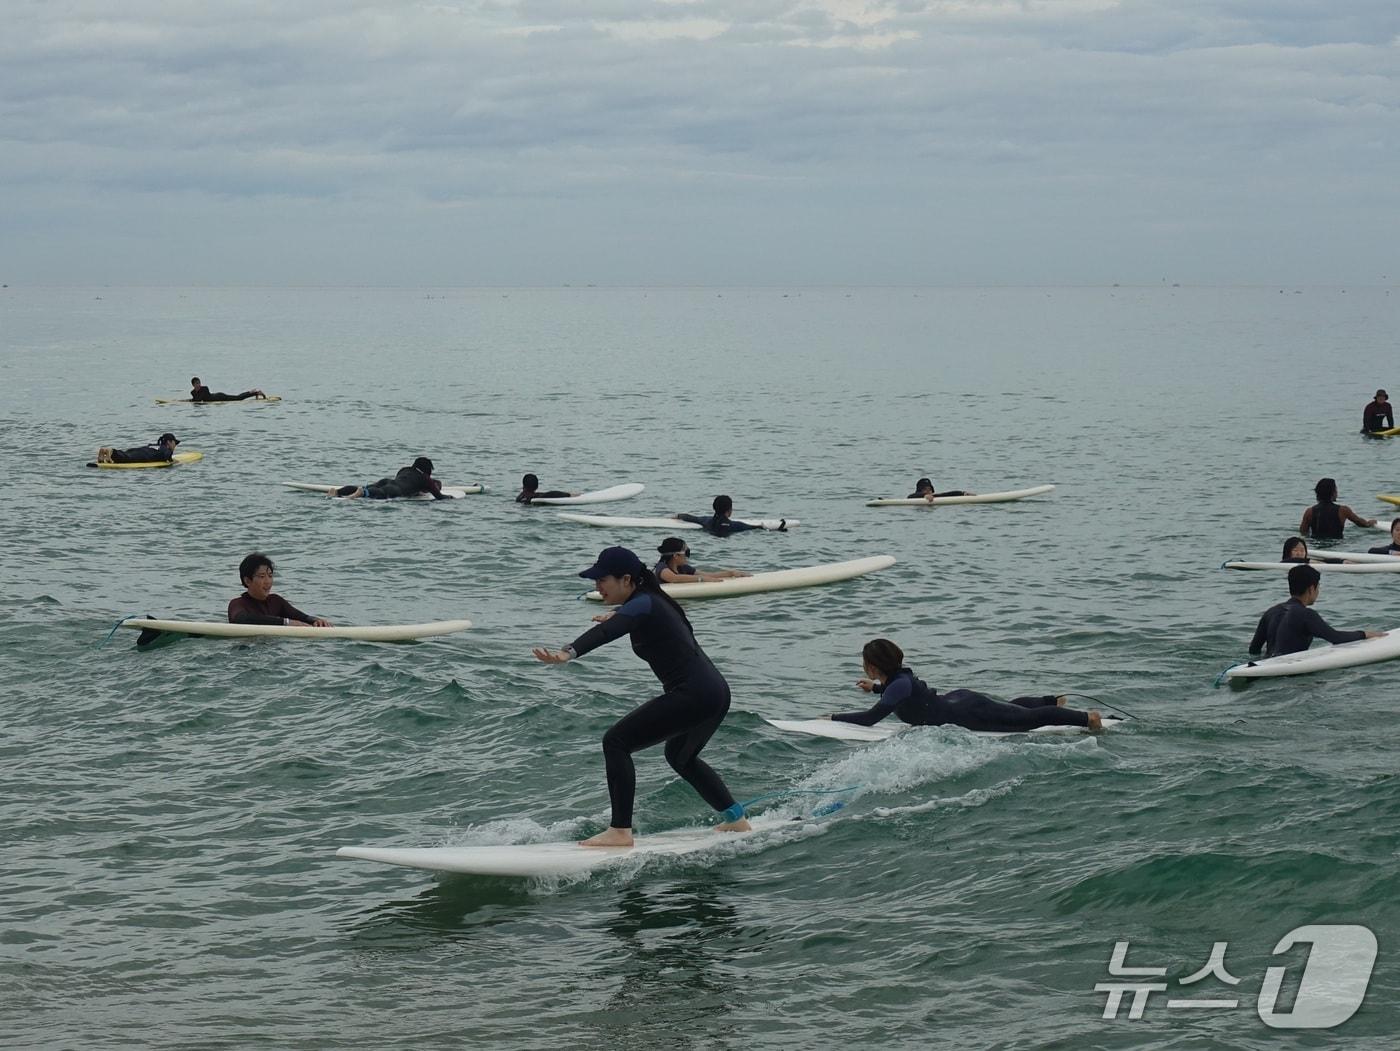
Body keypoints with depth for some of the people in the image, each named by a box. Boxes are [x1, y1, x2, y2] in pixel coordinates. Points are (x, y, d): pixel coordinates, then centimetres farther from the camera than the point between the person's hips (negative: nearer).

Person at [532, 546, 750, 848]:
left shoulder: (641, 605, -13)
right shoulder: (652, 600, 16)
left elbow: (606, 632, -34)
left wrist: (568, 653, -50)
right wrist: (619, 616, 63)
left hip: (692, 696, -11)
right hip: (715, 692, 11)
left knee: (616, 742, -10)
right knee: (680, 756, 33)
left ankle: (620, 831, -13)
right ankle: (736, 821, 41)